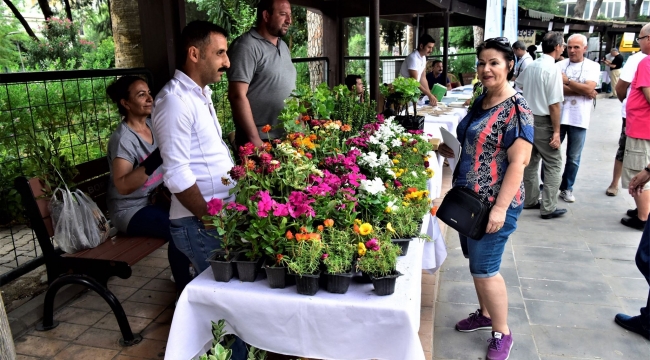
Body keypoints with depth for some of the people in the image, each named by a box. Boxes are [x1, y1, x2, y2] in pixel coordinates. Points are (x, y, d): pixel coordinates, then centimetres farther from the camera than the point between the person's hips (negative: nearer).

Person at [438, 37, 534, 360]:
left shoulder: (516, 109, -17)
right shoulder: (480, 102, 7)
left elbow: (518, 162, -21)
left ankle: (502, 334, 22)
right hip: (469, 198, 8)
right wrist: (449, 150, 9)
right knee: (476, 263, 19)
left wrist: (500, 208, -23)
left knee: (484, 268, 1)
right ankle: (485, 314, 40)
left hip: (494, 204, -8)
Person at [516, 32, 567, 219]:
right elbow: (554, 104, -19)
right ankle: (548, 208, 4)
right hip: (544, 122, -7)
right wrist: (556, 131, -15)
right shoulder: (553, 69, -17)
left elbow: (517, 86, 20)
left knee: (531, 161, 16)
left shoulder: (531, 65, 5)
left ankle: (530, 200, 25)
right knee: (553, 165, 2)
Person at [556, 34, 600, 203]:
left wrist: (566, 81, -11)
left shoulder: (593, 66, 3)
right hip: (557, 116, 0)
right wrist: (583, 92, -11)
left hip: (579, 119, 0)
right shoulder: (560, 65, 4)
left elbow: (588, 88, -12)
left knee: (573, 158, 8)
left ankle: (566, 188, 22)